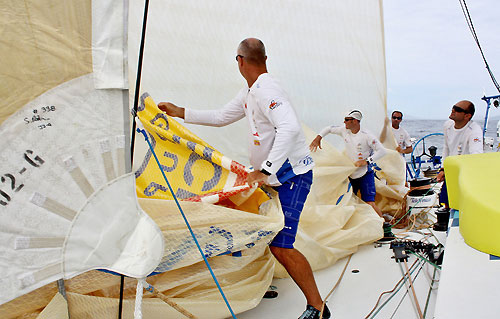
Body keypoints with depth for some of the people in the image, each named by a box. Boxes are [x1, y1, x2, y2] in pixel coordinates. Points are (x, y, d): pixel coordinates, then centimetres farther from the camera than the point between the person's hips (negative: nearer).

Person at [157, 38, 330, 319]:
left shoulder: (265, 89, -19)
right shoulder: (249, 92, 14)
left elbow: (290, 128, -33)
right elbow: (221, 117, 24)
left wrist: (264, 170, -34)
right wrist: (181, 113, 22)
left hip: (293, 174, -10)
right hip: (274, 174, 11)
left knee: (280, 246, -16)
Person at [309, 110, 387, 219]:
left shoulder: (366, 135, -16)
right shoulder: (345, 131, 0)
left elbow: (382, 151, -15)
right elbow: (329, 128, 15)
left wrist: (367, 161, -22)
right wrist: (318, 138, 2)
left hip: (365, 175, -6)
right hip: (351, 175, 6)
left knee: (369, 203, -14)